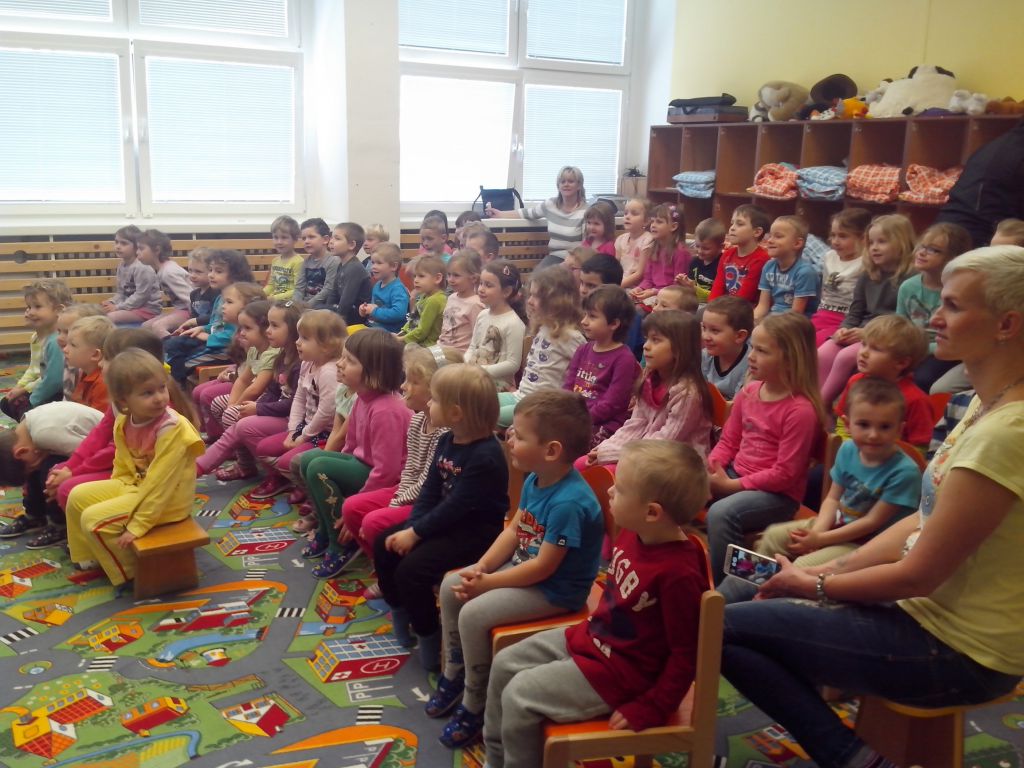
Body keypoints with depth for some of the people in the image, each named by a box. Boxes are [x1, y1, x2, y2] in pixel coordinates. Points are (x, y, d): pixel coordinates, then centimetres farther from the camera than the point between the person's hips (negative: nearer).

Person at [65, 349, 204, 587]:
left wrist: (138, 525, -26)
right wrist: (113, 494, 5)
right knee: (79, 496, 10)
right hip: (134, 486, 8)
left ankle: (131, 571, 3)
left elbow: (160, 483, -28)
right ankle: (89, 556, 30)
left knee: (94, 519, -15)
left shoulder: (172, 429, -28)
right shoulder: (123, 423, -3)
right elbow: (123, 467, 13)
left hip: (166, 499, -8)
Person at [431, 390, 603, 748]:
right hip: (524, 567, 10)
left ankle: (475, 707, 1)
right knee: (451, 586, 7)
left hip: (556, 590, -10)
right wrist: (480, 569, -8)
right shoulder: (534, 480, -2)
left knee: (473, 614, -20)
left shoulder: (569, 502, -32)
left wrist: (487, 583, -21)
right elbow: (512, 531, 6)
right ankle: (453, 674, 24)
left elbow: (544, 567, -28)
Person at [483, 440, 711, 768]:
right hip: (589, 637, 9)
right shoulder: (632, 535, -7)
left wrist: (649, 709, -18)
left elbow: (685, 655, -22)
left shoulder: (678, 574, -31)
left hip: (618, 670, -9)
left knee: (519, 696, -11)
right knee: (504, 663, 12)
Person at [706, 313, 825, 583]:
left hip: (778, 494, -8)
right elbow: (728, 442, 13)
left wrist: (733, 485, -18)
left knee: (721, 513, -32)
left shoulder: (800, 409, -19)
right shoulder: (748, 393, 4)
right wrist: (708, 468, -7)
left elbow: (785, 474, -19)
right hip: (734, 475, 8)